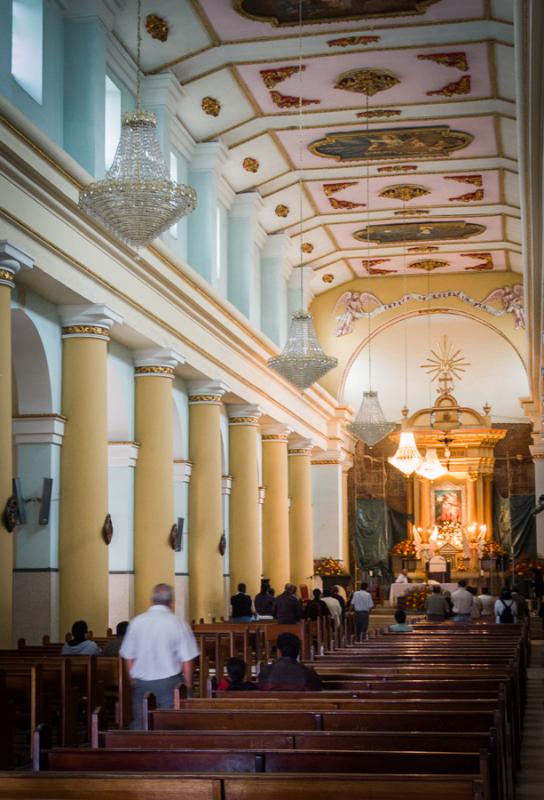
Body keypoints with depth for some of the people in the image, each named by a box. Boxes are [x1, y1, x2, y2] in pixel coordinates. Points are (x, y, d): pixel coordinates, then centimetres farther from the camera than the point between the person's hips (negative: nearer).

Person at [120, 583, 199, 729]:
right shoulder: (179, 624, -7)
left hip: (141, 683, 2)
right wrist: (188, 687, 6)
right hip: (169, 683, -2)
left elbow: (128, 657, 4)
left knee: (139, 726, 8)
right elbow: (187, 661, -7)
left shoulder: (137, 622, -1)